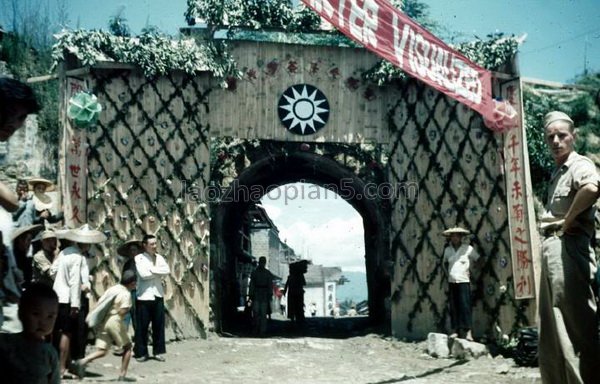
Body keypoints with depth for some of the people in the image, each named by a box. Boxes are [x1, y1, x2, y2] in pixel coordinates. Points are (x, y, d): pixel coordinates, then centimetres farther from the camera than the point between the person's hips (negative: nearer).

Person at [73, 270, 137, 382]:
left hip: (102, 321, 7)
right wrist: (128, 308, 2)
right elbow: (122, 311, -17)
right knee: (127, 347, 11)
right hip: (114, 321, -6)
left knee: (102, 350, 6)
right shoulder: (126, 294, -8)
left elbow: (99, 303, 11)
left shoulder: (112, 288, 14)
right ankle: (122, 375, 10)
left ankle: (83, 361, -18)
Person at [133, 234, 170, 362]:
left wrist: (152, 269, -12)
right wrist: (159, 272, -6)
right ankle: (141, 353, 13)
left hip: (158, 295, 4)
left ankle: (158, 351, 17)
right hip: (144, 296, -4)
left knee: (159, 325, 6)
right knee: (142, 326, 2)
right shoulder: (139, 258, -3)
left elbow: (167, 270, -5)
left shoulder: (159, 258, 10)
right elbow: (143, 274, -17)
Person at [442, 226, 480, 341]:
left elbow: (479, 260, 6)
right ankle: (455, 331, 8)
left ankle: (468, 332, -10)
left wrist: (471, 271, 2)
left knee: (465, 307, -10)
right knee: (453, 308, 3)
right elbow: (445, 263, 27)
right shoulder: (447, 250, 10)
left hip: (464, 281, -4)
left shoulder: (468, 248, -2)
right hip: (451, 282, 4)